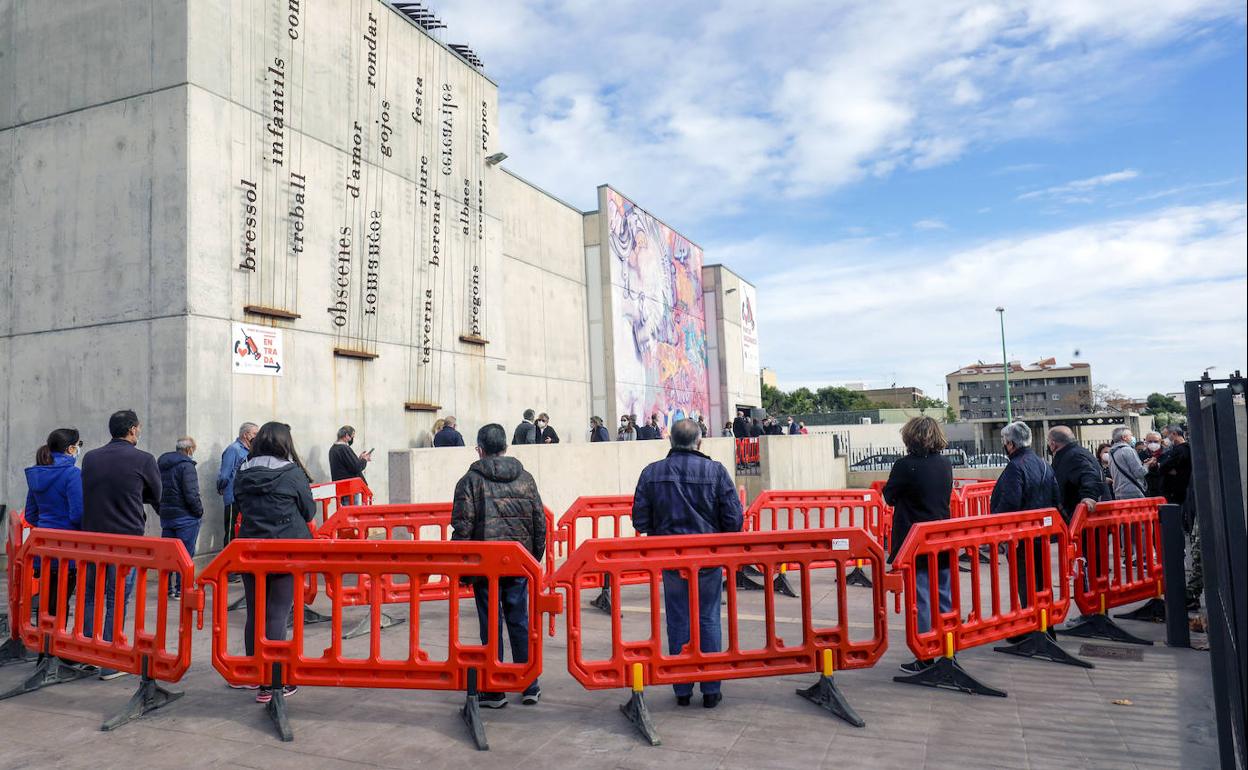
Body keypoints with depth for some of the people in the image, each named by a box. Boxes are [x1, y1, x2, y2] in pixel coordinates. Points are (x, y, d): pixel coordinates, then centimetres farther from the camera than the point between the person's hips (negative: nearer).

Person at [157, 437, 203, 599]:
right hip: (185, 518, -7)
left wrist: (162, 509, 19)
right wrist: (199, 511, -6)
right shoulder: (186, 465, -15)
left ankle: (167, 588, 20)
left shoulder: (160, 464, 11)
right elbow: (191, 494, -20)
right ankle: (181, 590, 3)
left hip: (166, 516, 8)